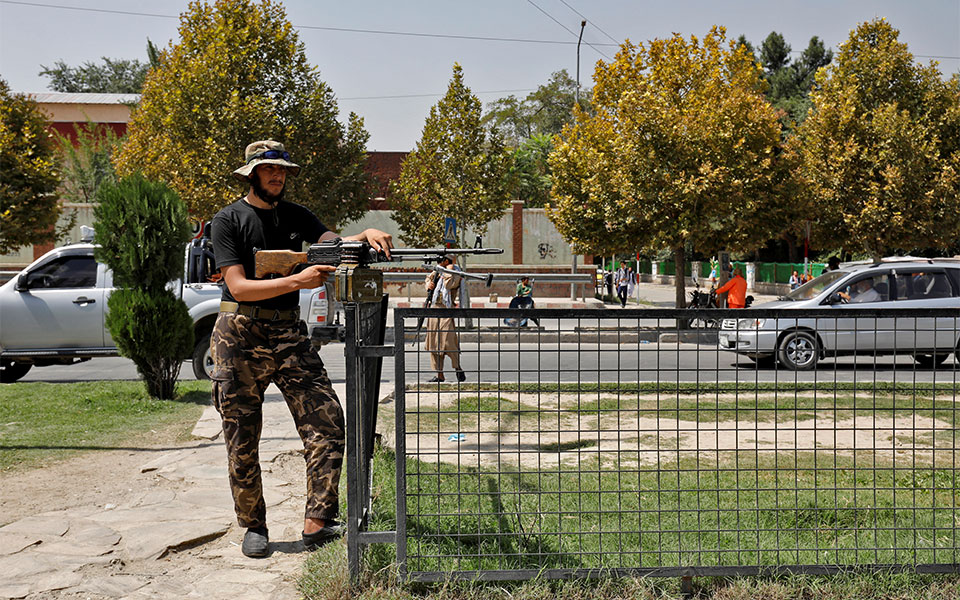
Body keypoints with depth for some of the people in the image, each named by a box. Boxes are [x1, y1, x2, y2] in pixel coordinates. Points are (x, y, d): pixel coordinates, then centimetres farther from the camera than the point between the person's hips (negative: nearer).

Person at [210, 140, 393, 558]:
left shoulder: (296, 216, 13)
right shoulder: (228, 221, -2)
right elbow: (239, 287, -12)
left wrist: (367, 236, -25)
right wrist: (298, 281, -23)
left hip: (289, 334, 4)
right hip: (240, 337, -3)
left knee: (326, 422, -11)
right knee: (242, 440, 4)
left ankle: (317, 523, -6)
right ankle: (253, 526, 19)